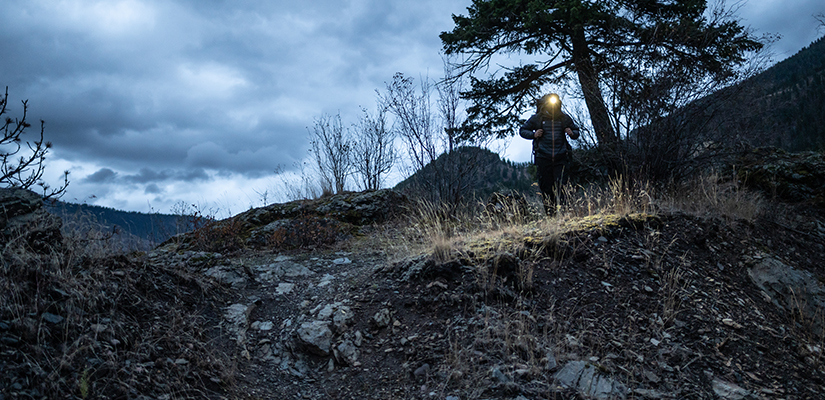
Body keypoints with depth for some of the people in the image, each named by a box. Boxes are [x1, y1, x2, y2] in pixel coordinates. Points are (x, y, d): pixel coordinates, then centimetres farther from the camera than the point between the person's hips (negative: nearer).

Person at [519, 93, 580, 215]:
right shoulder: (537, 118, 3)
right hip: (543, 158, -1)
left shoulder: (565, 118, 8)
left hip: (560, 158, 1)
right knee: (546, 187, 2)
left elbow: (576, 131, 21)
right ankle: (549, 213, 12)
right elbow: (522, 130, 12)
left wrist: (572, 133, -3)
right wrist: (533, 135, -7)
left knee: (560, 187, -6)